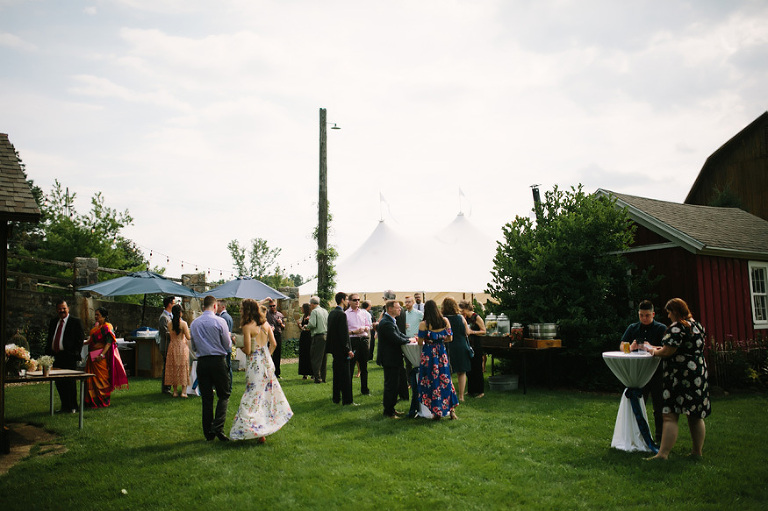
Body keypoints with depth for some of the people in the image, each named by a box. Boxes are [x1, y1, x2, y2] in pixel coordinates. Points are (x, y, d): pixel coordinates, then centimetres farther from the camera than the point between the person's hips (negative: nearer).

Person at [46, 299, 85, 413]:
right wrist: (48, 353, 9)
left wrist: (75, 354, -13)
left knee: (70, 382, -2)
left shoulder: (75, 322, -2)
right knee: (59, 382, 10)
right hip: (55, 356, 6)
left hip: (68, 357, -6)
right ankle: (64, 406, 20)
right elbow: (49, 339, 19)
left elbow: (80, 339, -6)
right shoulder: (53, 322, 16)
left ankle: (72, 407, 6)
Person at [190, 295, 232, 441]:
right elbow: (228, 345, -1)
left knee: (206, 398, 9)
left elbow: (194, 347, 15)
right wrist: (230, 338, 19)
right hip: (218, 361, -4)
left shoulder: (194, 323, 6)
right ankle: (218, 427, -8)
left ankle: (208, 432, 13)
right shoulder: (220, 321, -7)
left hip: (202, 362, 4)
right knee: (224, 395, 6)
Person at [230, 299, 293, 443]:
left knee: (255, 395, -1)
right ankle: (269, 422, 31)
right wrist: (266, 357, 17)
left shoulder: (247, 327, -14)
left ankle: (260, 433, -2)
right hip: (268, 362, 7)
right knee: (269, 392, 19)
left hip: (255, 364, -7)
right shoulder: (265, 324, 6)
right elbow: (273, 344, 7)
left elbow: (247, 350, -16)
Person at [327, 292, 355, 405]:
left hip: (334, 348, 9)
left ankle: (336, 398, 23)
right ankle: (347, 400, -1)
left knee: (337, 373, 16)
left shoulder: (331, 313, 11)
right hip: (341, 349, -9)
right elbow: (344, 333, -20)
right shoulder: (341, 314, -17)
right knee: (345, 375, -4)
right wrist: (348, 349, -17)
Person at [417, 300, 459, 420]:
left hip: (429, 353, -3)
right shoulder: (445, 321, -1)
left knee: (431, 381, 6)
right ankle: (450, 409, 14)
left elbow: (420, 342, -7)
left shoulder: (423, 324, -11)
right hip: (442, 352, 3)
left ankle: (436, 411, 10)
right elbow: (450, 338, 5)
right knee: (445, 379, 13)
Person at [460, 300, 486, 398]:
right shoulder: (465, 318, 9)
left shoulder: (477, 317, -11)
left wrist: (472, 332, -20)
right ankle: (471, 390, 22)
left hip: (477, 346, -7)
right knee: (468, 368, 10)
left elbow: (484, 331, -10)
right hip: (468, 345, 7)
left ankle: (480, 391, 8)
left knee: (477, 368, -2)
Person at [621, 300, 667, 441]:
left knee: (659, 408, 3)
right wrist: (630, 347, -18)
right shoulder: (632, 328, 12)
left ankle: (660, 437, 13)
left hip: (656, 372, -2)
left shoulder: (661, 328, 3)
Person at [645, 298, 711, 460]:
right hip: (700, 373, 9)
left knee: (670, 416, -9)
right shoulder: (697, 325, 14)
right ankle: (697, 451, 25)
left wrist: (653, 351, 2)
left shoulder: (677, 328, -14)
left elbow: (667, 352, -18)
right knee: (696, 416, 16)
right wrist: (661, 348, 18)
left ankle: (663, 454, -11)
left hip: (680, 375, -9)